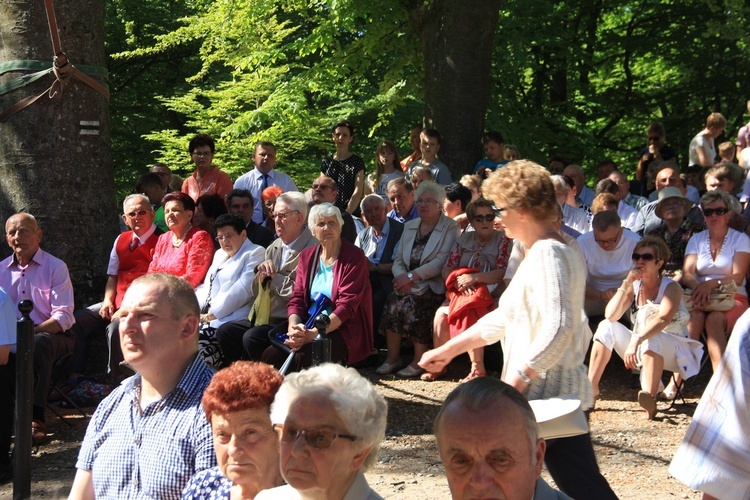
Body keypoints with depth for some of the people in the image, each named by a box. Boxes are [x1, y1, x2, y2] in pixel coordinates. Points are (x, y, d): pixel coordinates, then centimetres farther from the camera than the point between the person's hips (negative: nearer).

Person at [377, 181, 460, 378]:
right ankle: (392, 358, -18)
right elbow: (399, 259, 13)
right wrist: (402, 278, -9)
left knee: (411, 303, -31)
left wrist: (411, 276, -19)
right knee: (392, 301, -24)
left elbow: (441, 262, -13)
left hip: (434, 285, -5)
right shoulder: (410, 226, 19)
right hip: (410, 286, 5)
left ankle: (419, 361, -22)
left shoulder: (450, 227, -1)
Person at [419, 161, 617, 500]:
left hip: (544, 395, -10)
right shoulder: (553, 251, 17)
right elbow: (505, 317, 23)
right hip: (565, 393, 10)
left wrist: (513, 382, -27)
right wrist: (449, 349, 24)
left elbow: (557, 329, -29)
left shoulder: (546, 253, -16)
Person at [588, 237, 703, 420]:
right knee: (607, 327, -11)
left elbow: (663, 319, -32)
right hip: (643, 351, 6)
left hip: (672, 350, -6)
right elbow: (611, 315, -9)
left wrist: (636, 339, -45)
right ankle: (591, 388, -16)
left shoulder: (671, 287, -11)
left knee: (652, 339, -37)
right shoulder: (634, 287, 6)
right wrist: (626, 284, -17)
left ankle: (650, 398, -48)